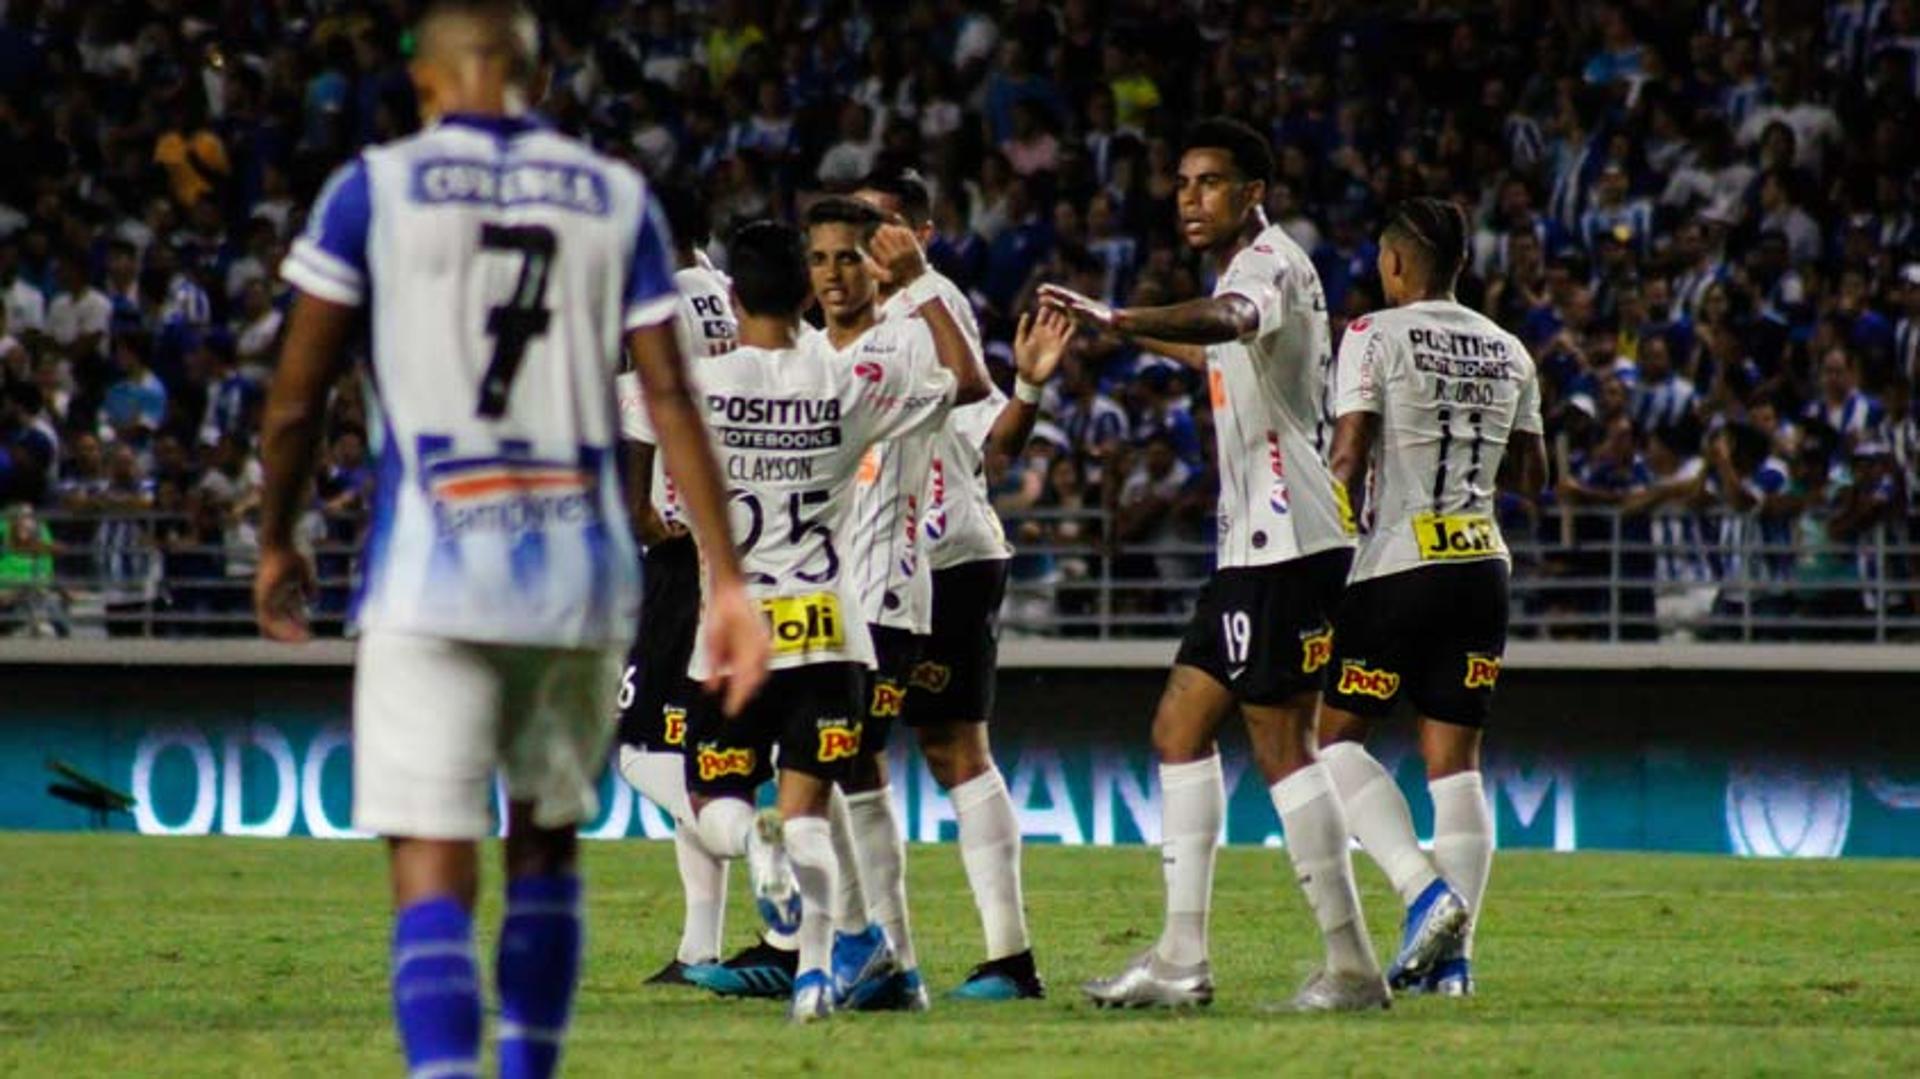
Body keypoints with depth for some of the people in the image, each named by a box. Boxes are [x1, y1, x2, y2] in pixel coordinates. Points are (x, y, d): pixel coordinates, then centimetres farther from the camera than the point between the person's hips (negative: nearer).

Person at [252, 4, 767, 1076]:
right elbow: (670, 398, 3)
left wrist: (277, 544, 18)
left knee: (434, 872, -7)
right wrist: (727, 579, 3)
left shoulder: (375, 189, 2)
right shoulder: (617, 197, 9)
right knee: (547, 838, 22)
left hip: (433, 574, -3)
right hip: (582, 567, 3)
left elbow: (298, 397, 3)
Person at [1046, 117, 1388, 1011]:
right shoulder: (1248, 269, 19)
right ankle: (1181, 959, 10)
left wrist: (1117, 320, -53)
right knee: (1180, 725, 9)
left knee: (1280, 741, -10)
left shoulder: (1270, 262, -12)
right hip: (1255, 543, 10)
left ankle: (1352, 966, -7)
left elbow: (1229, 320, -38)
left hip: (1284, 540, -10)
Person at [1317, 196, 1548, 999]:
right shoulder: (1508, 352, 12)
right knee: (1454, 758, 6)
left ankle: (1424, 890, -14)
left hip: (1400, 564, -5)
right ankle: (1453, 953, 1)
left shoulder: (1376, 337, -5)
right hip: (1482, 567, 5)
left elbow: (1348, 456, -12)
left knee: (1338, 736, 5)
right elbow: (1531, 476, 17)